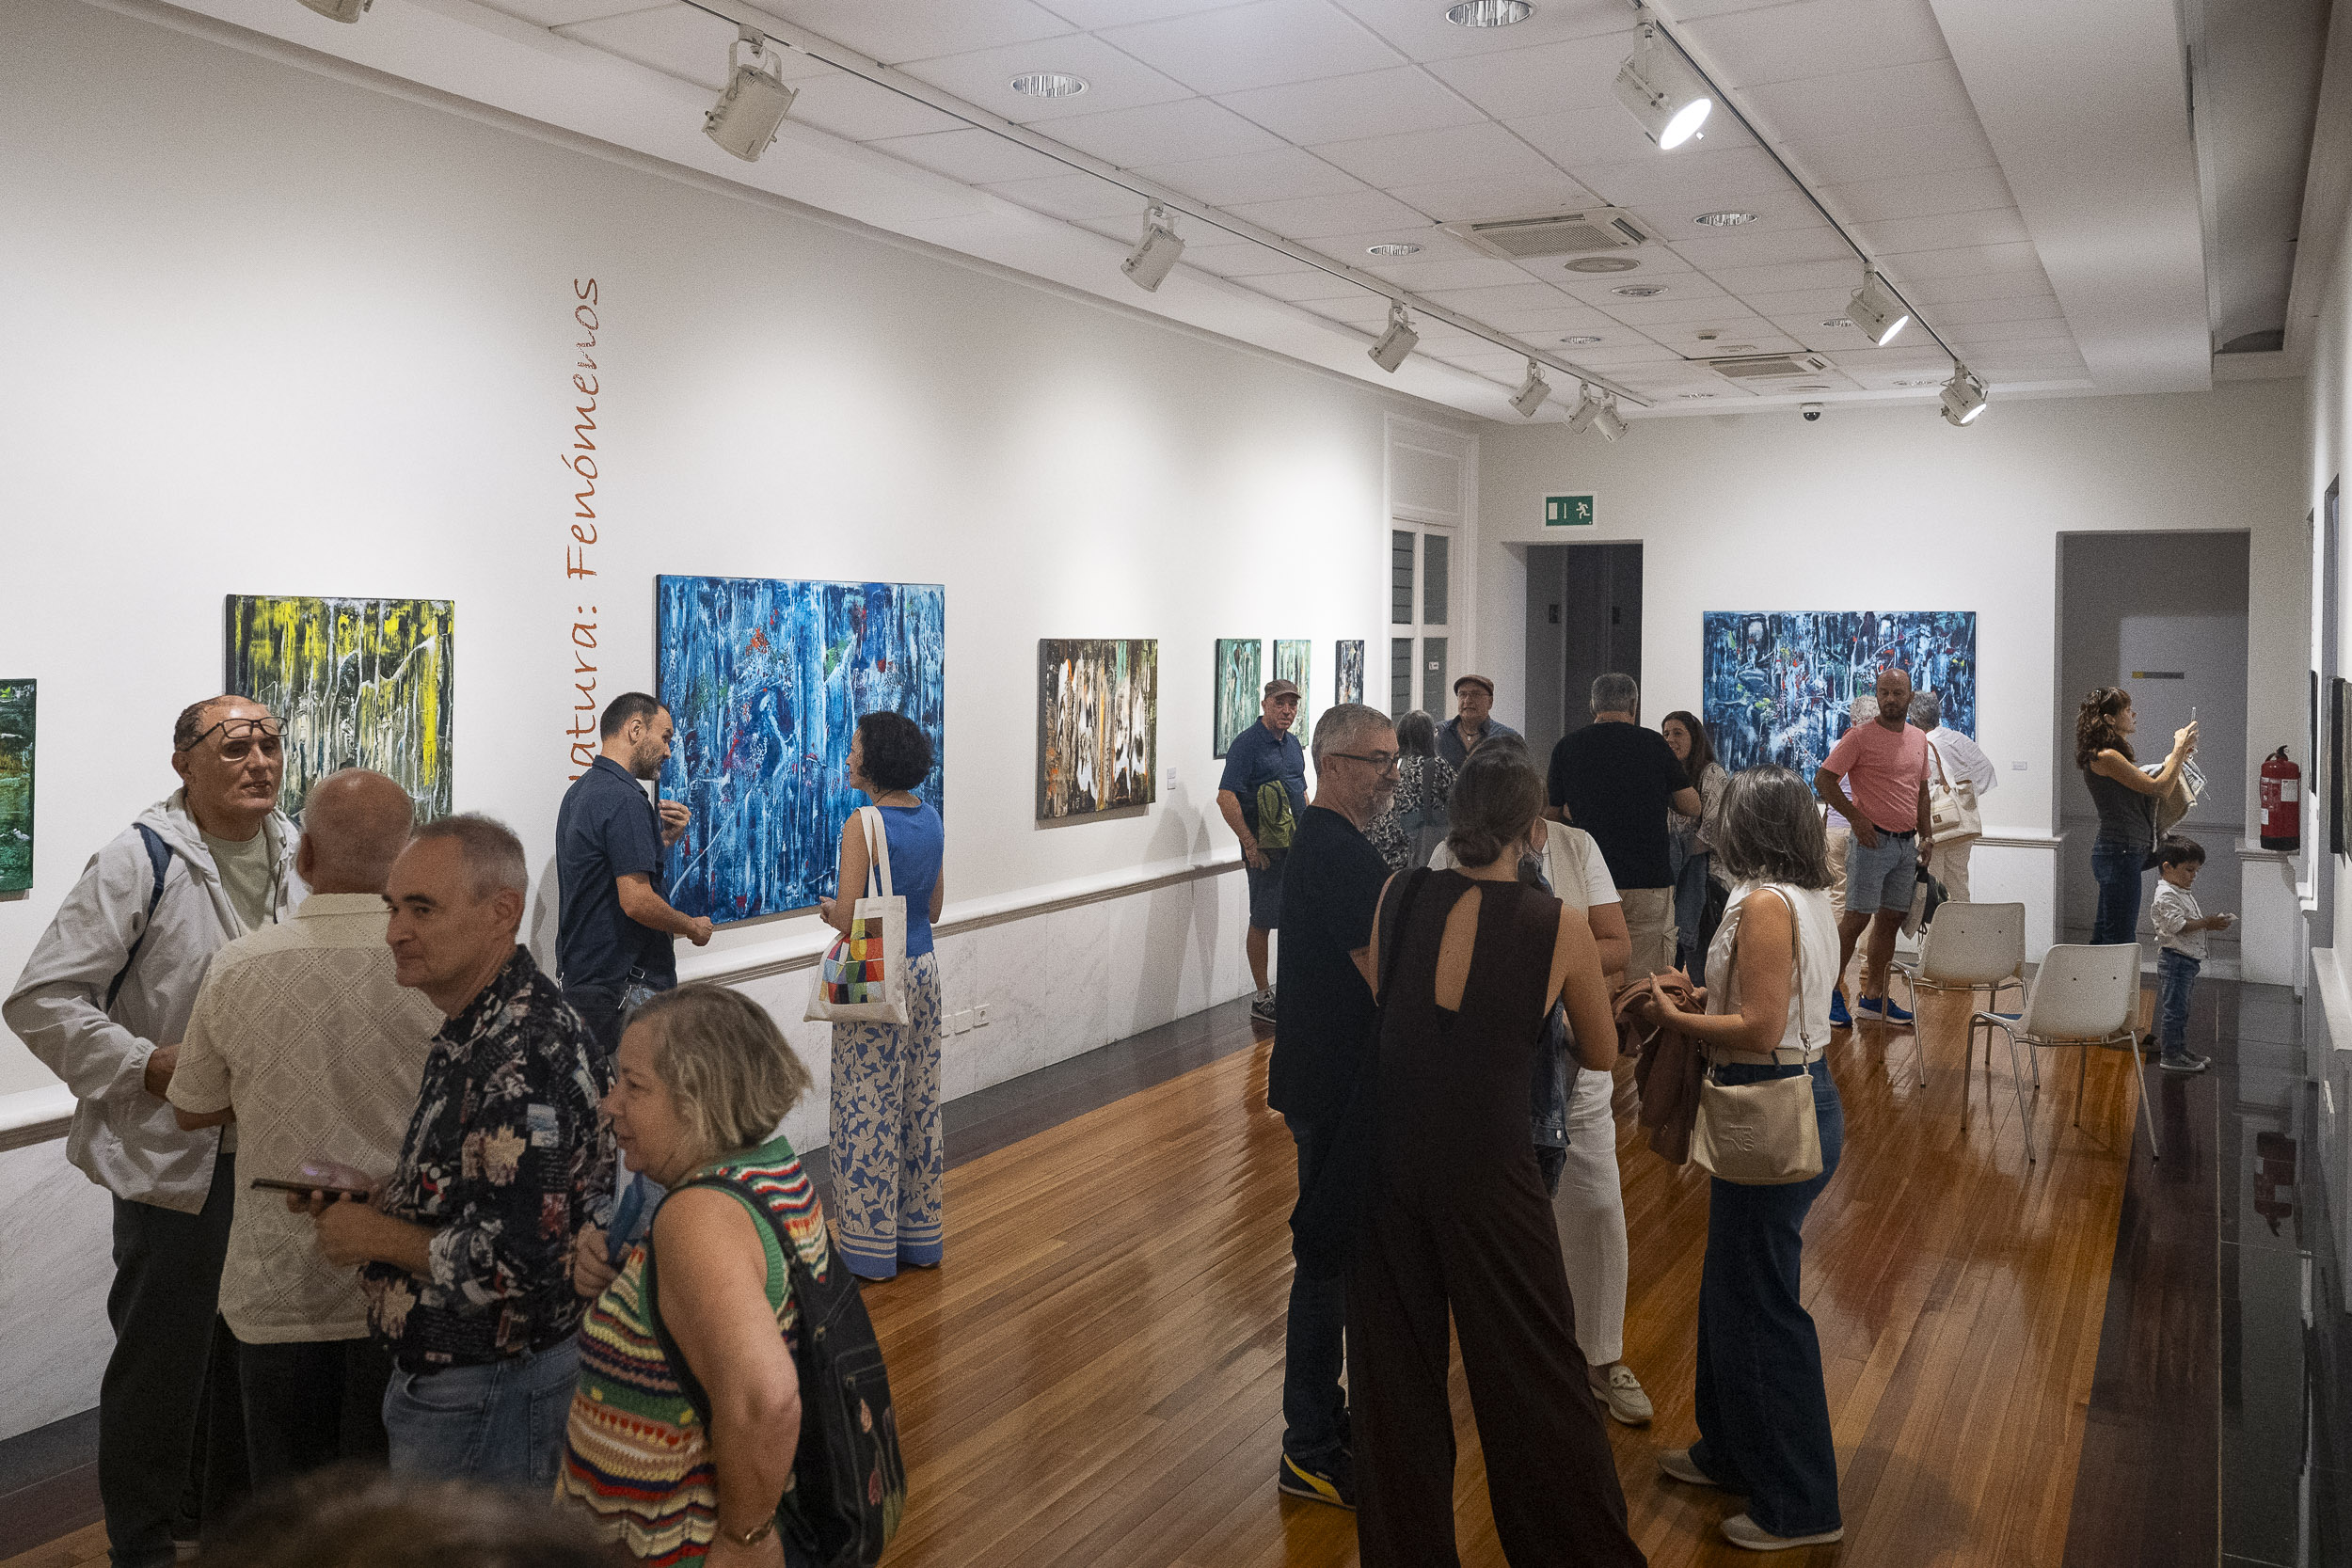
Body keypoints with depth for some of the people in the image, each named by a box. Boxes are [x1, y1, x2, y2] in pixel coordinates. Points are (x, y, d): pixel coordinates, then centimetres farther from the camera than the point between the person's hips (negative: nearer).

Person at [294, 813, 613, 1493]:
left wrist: (377, 1237, -16)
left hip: (483, 1399, -10)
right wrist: (374, 1194, 5)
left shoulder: (526, 1057, -27)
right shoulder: (475, 1028, 8)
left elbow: (512, 1261, -31)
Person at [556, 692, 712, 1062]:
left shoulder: (580, 792, 14)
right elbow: (636, 901, -24)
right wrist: (694, 927, -8)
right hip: (624, 986, -10)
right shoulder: (625, 800, -18)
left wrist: (663, 839, 8)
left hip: (580, 978, 10)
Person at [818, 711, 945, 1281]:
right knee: (920, 1104, 15)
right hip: (922, 969, 8)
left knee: (868, 1107, 2)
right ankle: (922, 1235, 25)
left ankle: (870, 1247, 11)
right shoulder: (931, 818, 6)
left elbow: (847, 919, -19)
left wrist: (828, 906, 1)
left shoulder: (863, 826, -18)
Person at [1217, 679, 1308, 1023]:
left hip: (1297, 844, 8)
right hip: (1266, 849, -8)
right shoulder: (1247, 744, -12)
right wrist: (1250, 845, -19)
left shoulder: (1293, 743, 13)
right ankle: (1263, 998, 7)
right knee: (1263, 921, -1)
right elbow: (1226, 798, -19)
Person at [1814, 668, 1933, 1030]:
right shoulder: (1859, 737, -8)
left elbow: (1921, 790, 22)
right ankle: (1832, 991, 1)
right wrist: (1856, 817, -15)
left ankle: (1873, 998, 15)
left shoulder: (1919, 738, 13)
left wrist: (1926, 834, 15)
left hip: (1907, 844, 7)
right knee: (1857, 917, -9)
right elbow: (1823, 779, -11)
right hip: (1872, 840, -7)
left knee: (1890, 920, 9)